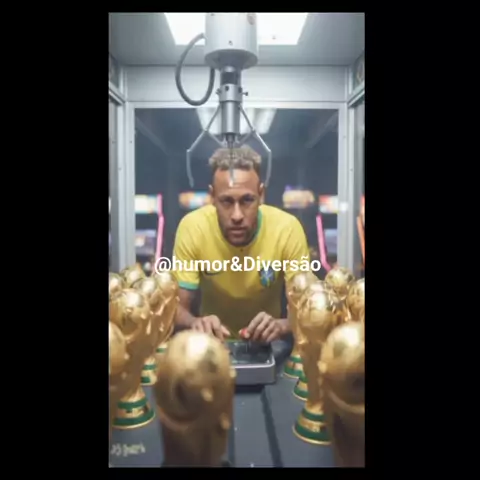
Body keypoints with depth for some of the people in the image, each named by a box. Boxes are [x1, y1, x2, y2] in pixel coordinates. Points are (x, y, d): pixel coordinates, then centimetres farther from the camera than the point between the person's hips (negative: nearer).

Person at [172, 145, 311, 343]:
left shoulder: (288, 228, -21)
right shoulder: (192, 227, -20)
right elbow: (178, 307, -15)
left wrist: (281, 325, -37)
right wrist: (194, 322, -37)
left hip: (267, 342, 0)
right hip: (213, 340, 0)